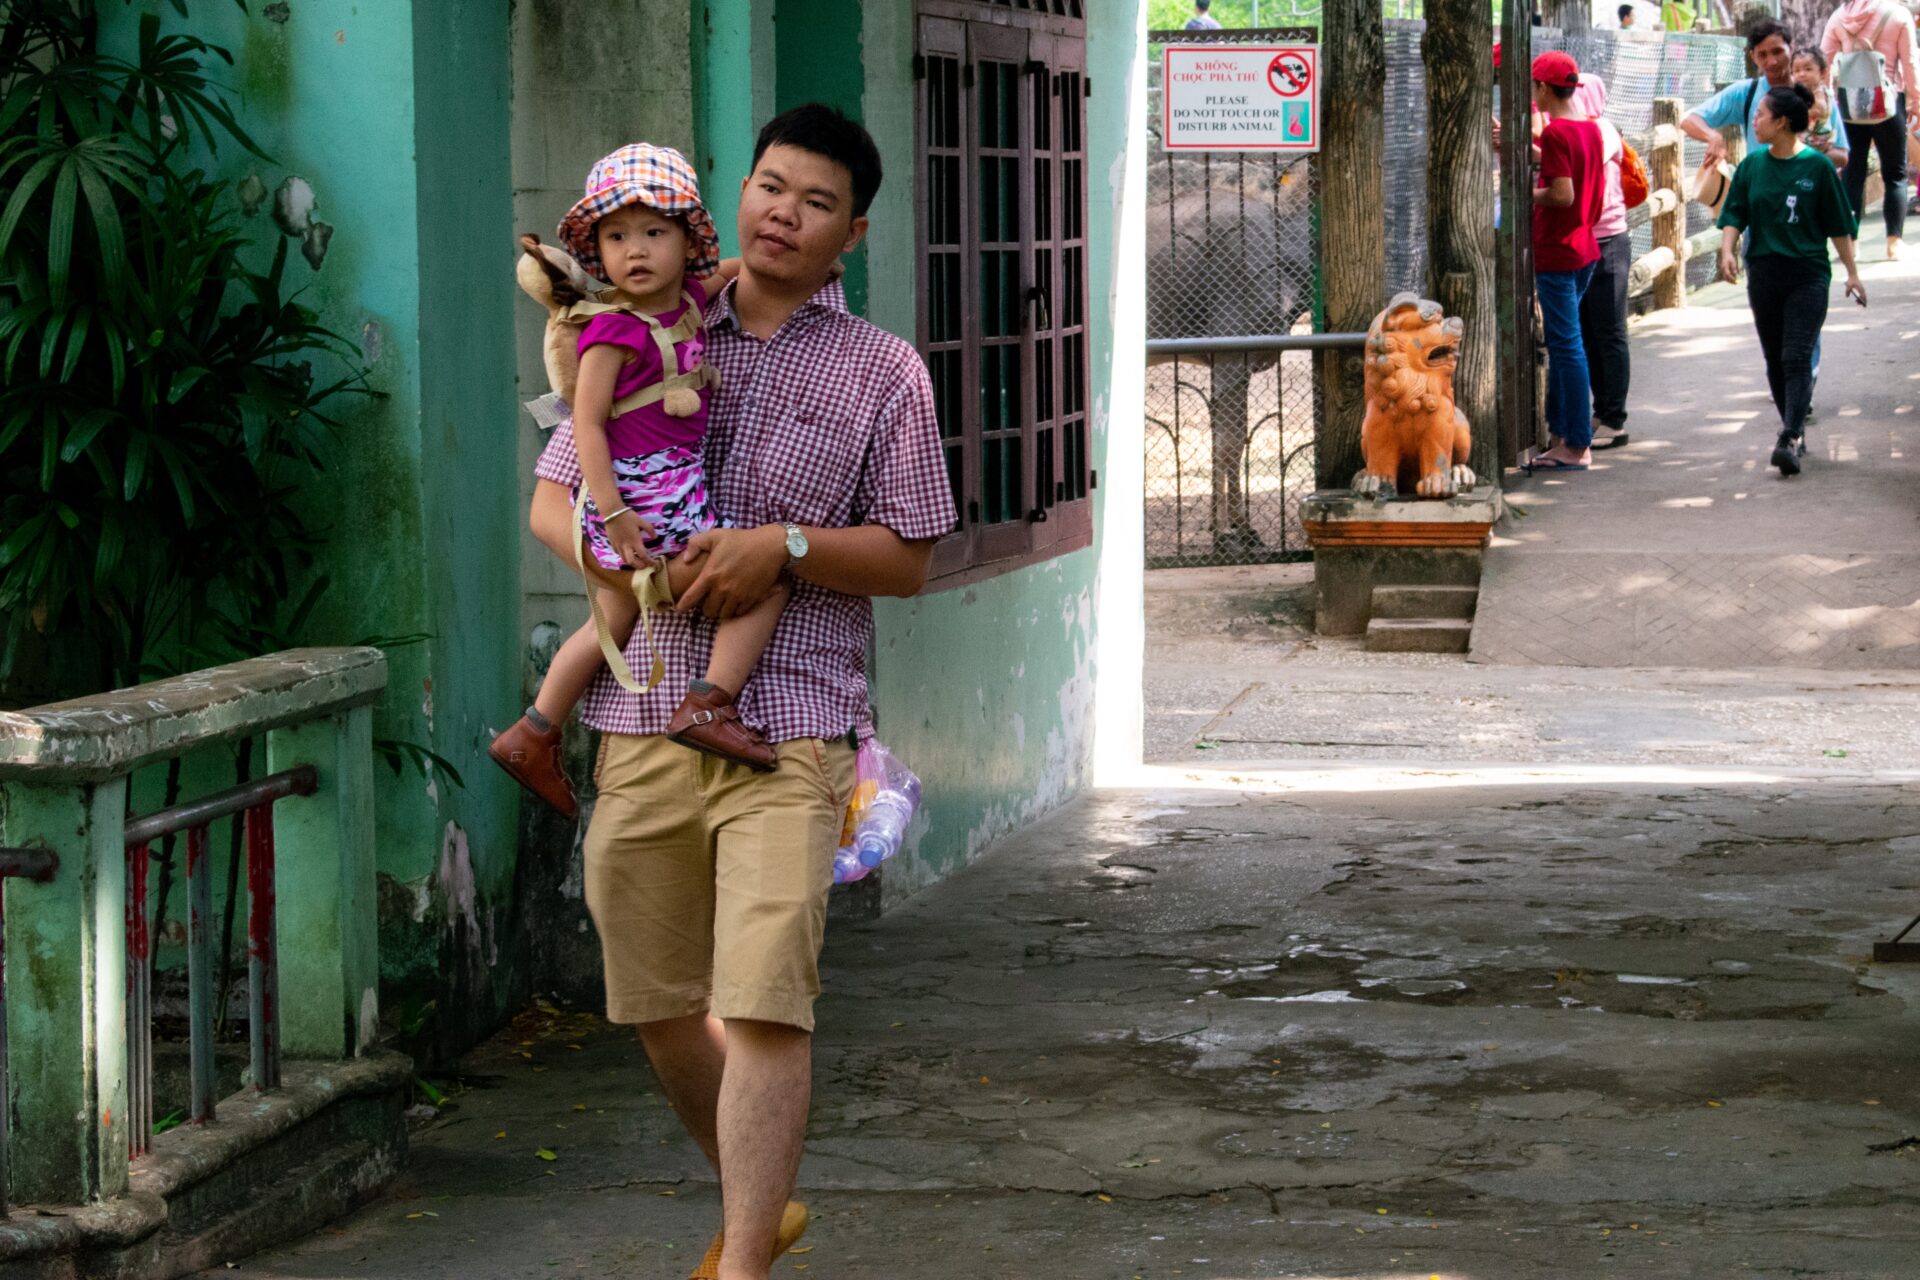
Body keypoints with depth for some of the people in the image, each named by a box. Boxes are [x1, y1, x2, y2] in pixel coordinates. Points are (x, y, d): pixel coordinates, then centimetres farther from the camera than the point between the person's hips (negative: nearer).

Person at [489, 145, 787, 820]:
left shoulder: (690, 302, 6)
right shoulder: (615, 331, -16)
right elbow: (588, 422, -18)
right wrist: (613, 512, -23)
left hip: (681, 483, 9)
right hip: (639, 496, -9)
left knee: (614, 621, 23)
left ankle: (531, 737, 34)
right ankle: (707, 706, -19)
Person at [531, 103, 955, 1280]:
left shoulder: (882, 373, 6)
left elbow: (906, 558, 3)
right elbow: (551, 498, 15)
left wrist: (786, 546, -14)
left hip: (790, 727, -4)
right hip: (645, 715, 4)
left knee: (765, 1004, -16)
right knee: (658, 1003, 11)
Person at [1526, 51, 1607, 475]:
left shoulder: (1555, 132, -17)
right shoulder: (1589, 128, 9)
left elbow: (1562, 194, -23)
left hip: (1556, 254, -9)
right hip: (1585, 248, 9)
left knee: (1567, 347, -5)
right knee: (1562, 345, 16)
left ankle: (1577, 448, -3)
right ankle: (1561, 434, 20)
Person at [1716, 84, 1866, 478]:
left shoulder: (1817, 166, -5)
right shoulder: (1752, 166, 5)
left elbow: (1839, 225, 1)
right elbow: (1734, 215, 5)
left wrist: (1851, 272, 2)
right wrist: (1728, 250, -14)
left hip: (1808, 273, -4)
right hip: (1764, 273, 4)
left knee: (1796, 357, -13)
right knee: (1775, 360, 9)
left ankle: (1790, 439, -22)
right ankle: (1795, 431, 21)